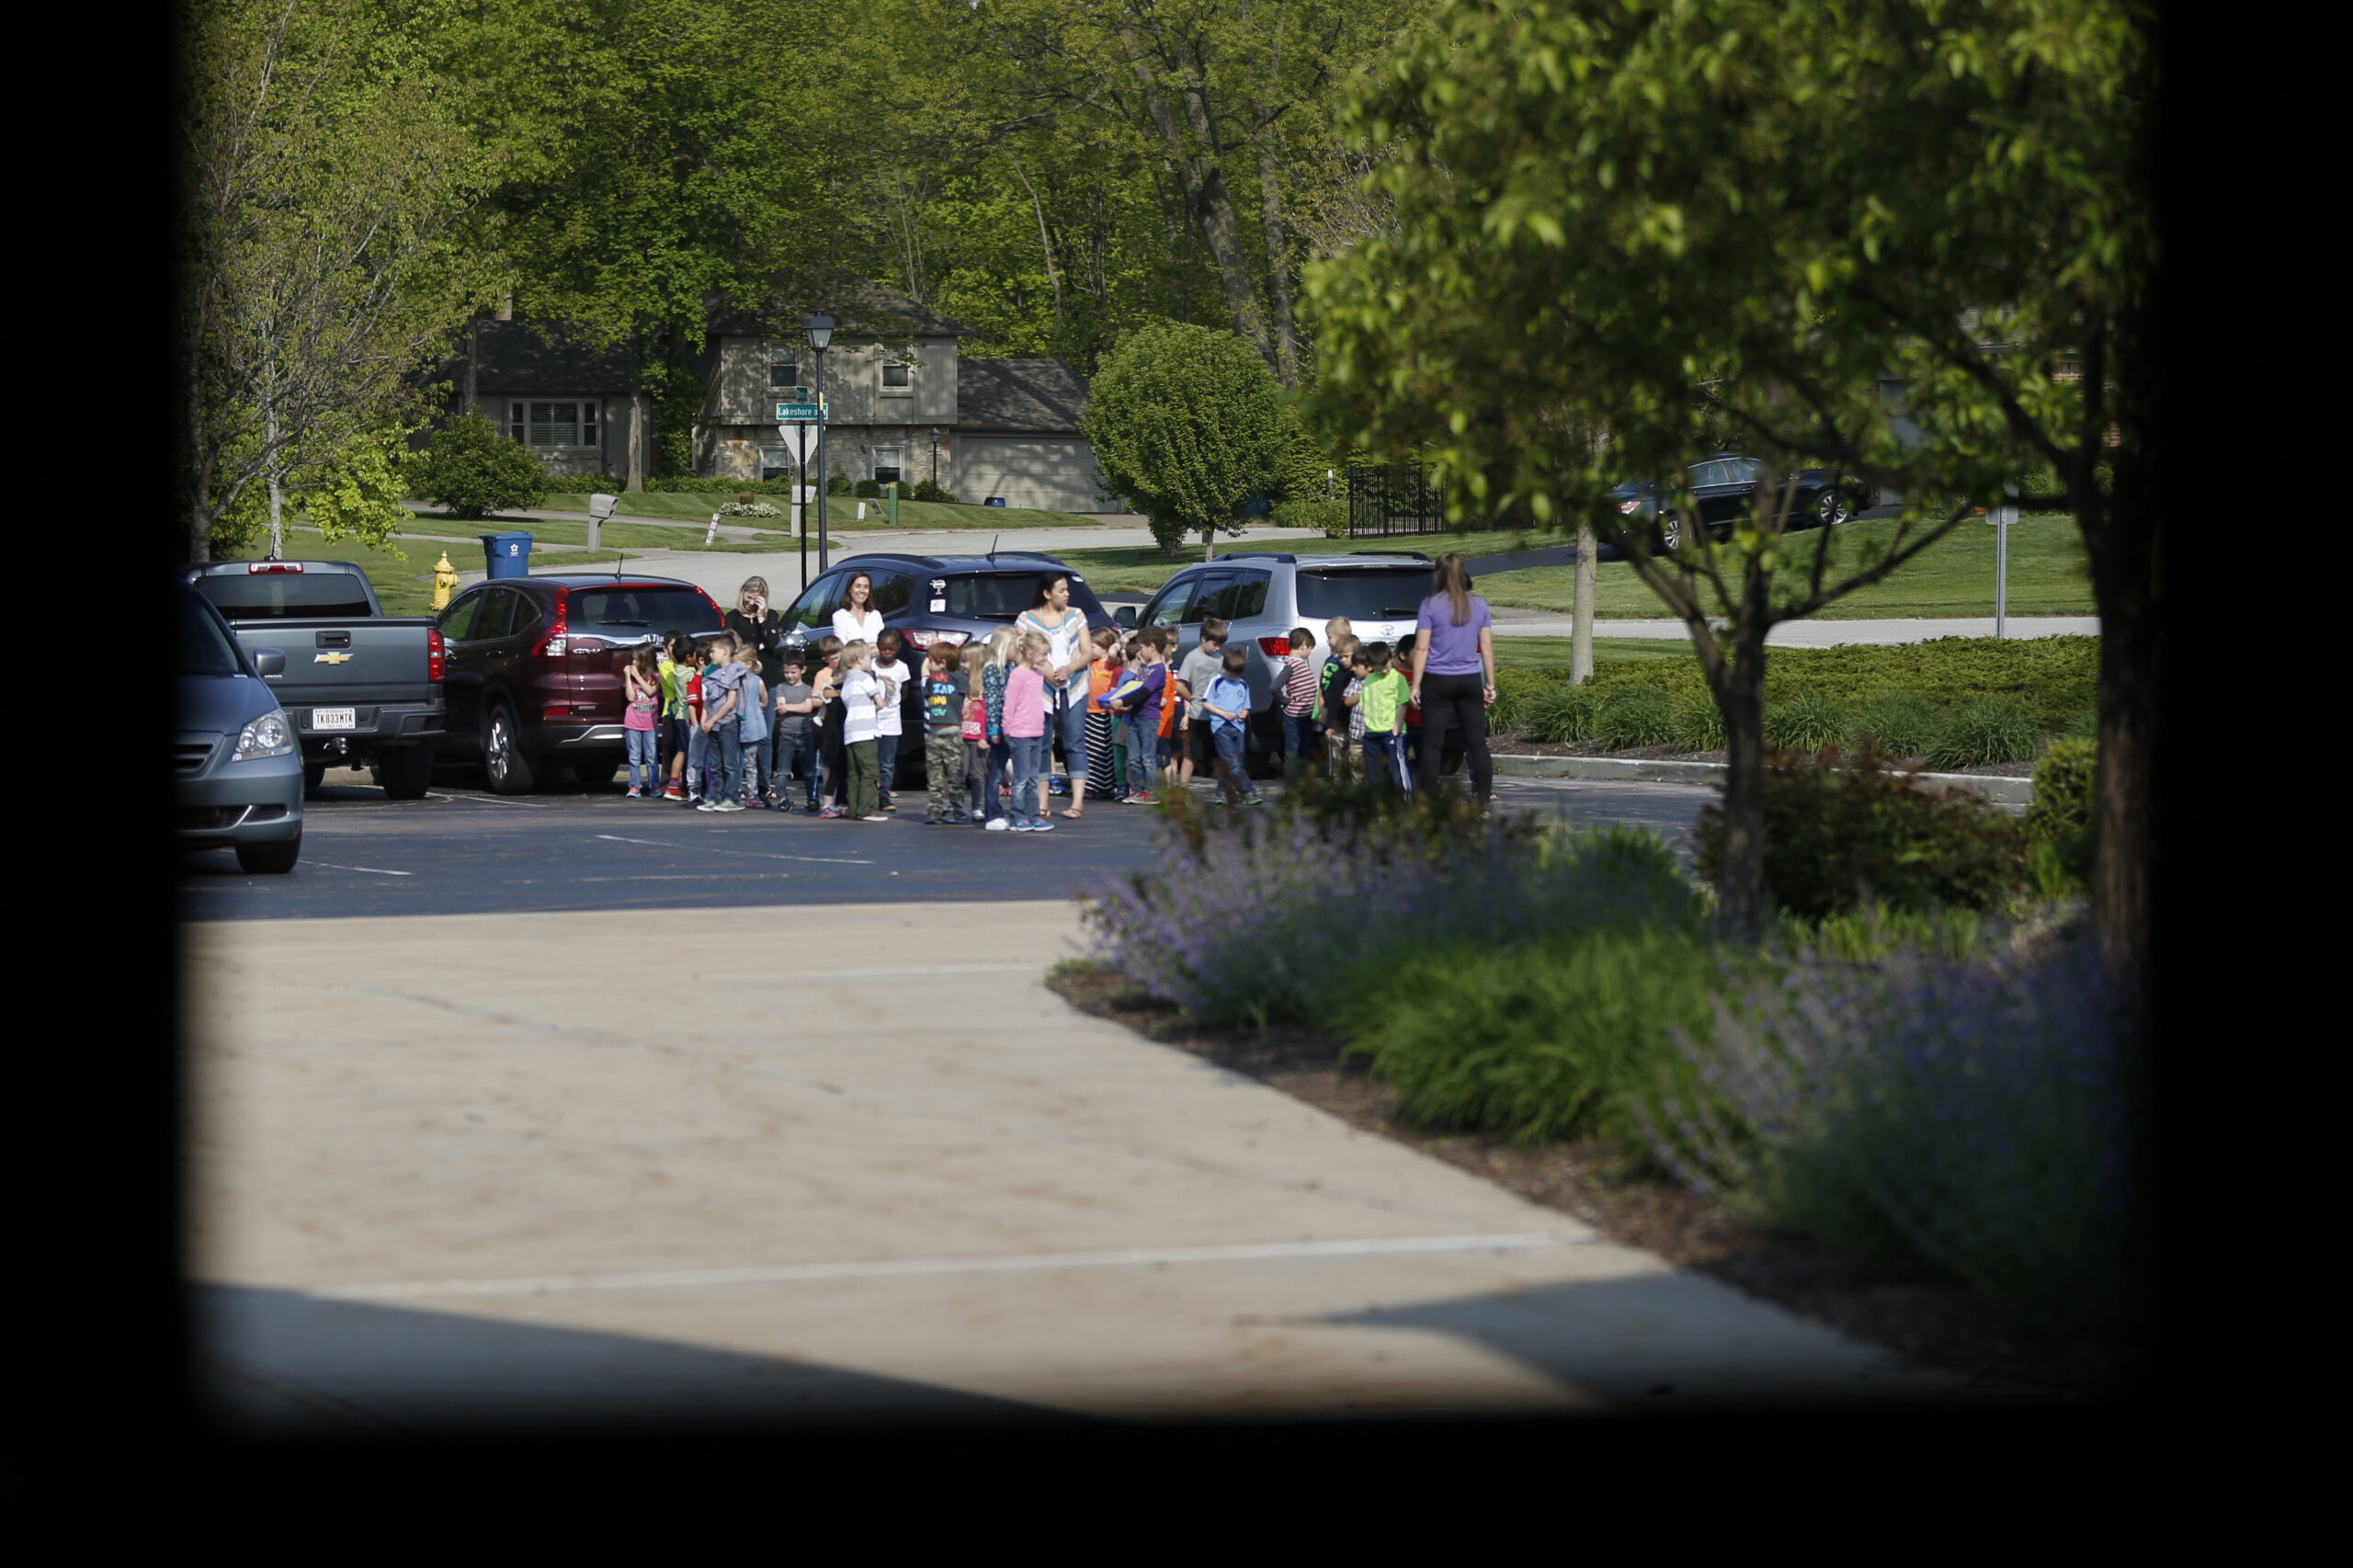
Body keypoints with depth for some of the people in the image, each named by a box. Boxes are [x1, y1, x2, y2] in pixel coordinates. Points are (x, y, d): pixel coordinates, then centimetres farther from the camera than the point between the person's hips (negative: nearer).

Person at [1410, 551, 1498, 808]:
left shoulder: (1431, 606, -6)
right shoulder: (1479, 605, 4)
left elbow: (1421, 648, -6)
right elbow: (1487, 647, 7)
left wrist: (1416, 685, -1)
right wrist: (1490, 684, 13)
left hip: (1437, 681, -3)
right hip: (1470, 681, 3)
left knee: (1432, 745, 2)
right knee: (1477, 743, 5)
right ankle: (1484, 801, 4)